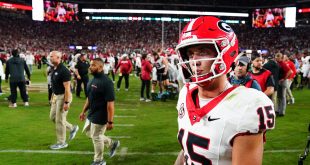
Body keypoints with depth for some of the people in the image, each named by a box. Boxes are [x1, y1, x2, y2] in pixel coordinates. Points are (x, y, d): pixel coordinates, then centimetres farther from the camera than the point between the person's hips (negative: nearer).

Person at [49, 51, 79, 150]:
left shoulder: (63, 71, -20)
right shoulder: (53, 69, 8)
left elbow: (67, 88, -22)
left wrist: (66, 102, -24)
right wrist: (53, 97, 19)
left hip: (63, 96, -10)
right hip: (56, 96, 10)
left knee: (59, 120, -1)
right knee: (52, 117, 17)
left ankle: (61, 143, 15)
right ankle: (72, 128, 31)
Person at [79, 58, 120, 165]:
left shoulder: (106, 82, -24)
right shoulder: (93, 80, 5)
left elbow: (110, 103, -26)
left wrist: (110, 121, -27)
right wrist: (84, 111, 19)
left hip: (100, 116, -9)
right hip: (92, 114, 9)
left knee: (96, 137, 6)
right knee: (89, 133, 22)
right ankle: (112, 144, 37)